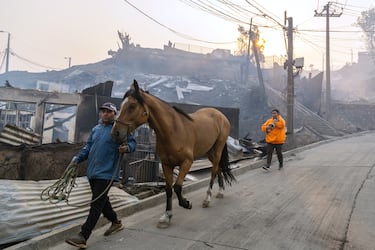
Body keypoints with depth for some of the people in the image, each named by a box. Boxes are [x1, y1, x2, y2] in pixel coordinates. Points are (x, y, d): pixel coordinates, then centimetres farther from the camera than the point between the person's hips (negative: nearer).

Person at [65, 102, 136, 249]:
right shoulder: (95, 129, 14)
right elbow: (88, 147, 18)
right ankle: (116, 223, 38)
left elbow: (132, 142, -8)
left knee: (96, 205, -7)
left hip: (106, 173, -8)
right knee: (101, 201, 19)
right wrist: (77, 159, 6)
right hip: (92, 172, 8)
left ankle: (83, 237, -4)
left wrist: (127, 147, -30)